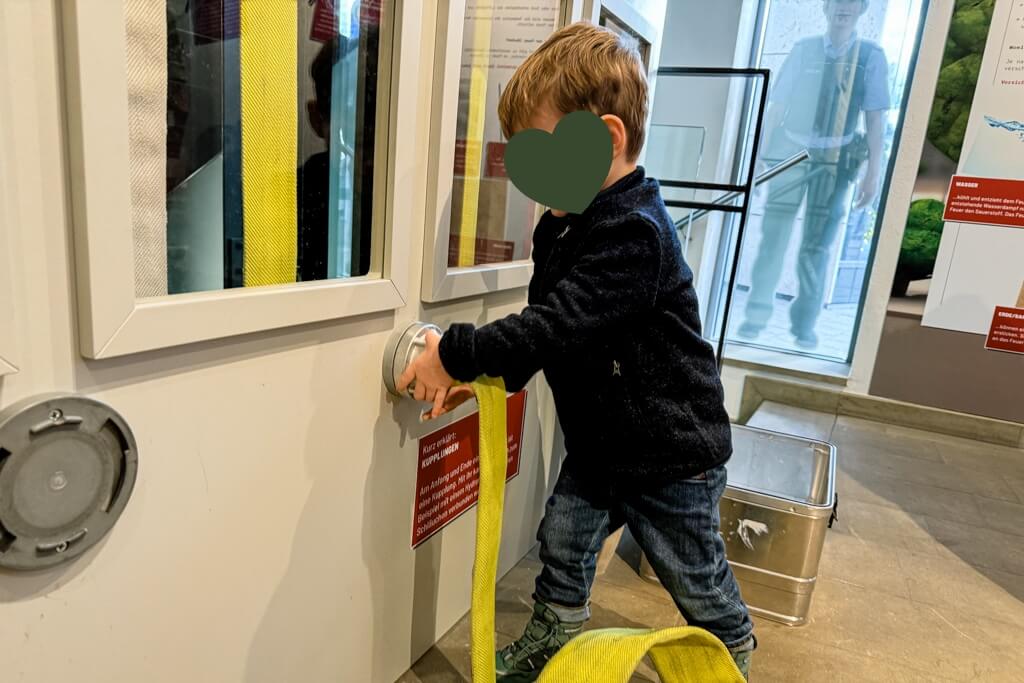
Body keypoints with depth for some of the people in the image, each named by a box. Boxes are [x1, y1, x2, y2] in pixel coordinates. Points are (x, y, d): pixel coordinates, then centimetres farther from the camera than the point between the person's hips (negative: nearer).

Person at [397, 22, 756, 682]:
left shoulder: (635, 236, -29)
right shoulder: (561, 227, 1)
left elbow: (554, 326, -34)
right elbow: (546, 327, 8)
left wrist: (454, 353, -27)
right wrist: (484, 380, -3)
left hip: (673, 452, -7)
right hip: (597, 441, 8)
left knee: (696, 577, 15)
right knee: (562, 541, 18)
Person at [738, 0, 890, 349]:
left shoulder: (871, 56, 4)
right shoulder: (804, 49, 8)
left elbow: (874, 117, 1)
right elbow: (775, 105, 8)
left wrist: (874, 172, -6)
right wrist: (757, 155, 3)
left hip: (836, 160, -1)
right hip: (791, 151, 1)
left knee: (818, 244, 1)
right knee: (774, 234, -3)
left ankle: (805, 322, 8)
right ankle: (757, 313, 4)